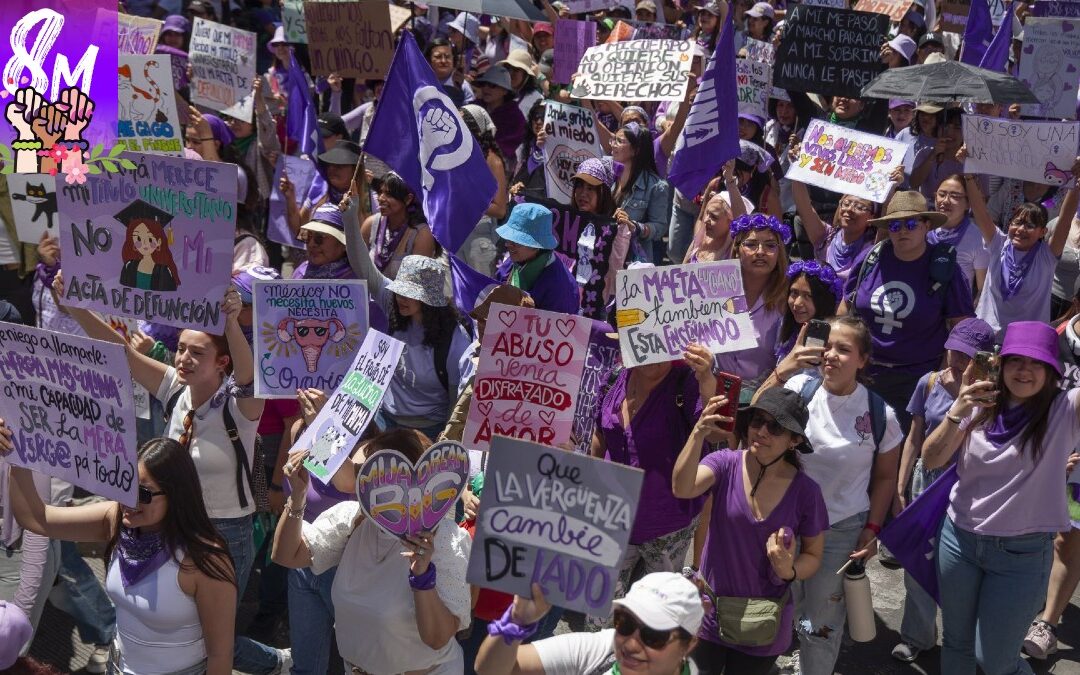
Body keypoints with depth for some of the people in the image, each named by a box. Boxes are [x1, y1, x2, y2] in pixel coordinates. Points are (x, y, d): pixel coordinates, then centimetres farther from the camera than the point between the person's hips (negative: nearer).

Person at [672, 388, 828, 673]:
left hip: (763, 626, 0)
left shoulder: (805, 491, -12)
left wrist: (790, 571, -22)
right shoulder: (726, 464, -14)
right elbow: (682, 488, -33)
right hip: (709, 615, 0)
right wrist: (699, 434, -47)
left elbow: (813, 556, 0)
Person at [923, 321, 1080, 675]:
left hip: (1023, 554, -4)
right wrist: (956, 413, -20)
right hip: (959, 540, 4)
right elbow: (931, 459, -3)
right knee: (956, 644, 19)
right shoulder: (980, 407, 0)